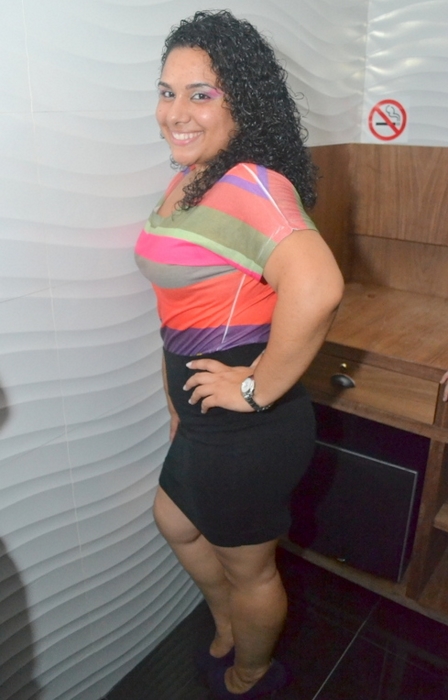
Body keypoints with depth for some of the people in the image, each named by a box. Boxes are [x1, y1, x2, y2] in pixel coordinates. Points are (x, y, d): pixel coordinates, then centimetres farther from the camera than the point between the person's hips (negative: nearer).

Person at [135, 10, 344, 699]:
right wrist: (180, 400, 16)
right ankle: (228, 630, 57)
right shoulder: (187, 182, 6)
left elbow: (316, 288, -40)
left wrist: (259, 388, -27)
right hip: (207, 414, 10)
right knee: (176, 521, 29)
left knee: (247, 567, 17)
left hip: (246, 427, -9)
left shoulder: (250, 185, -23)